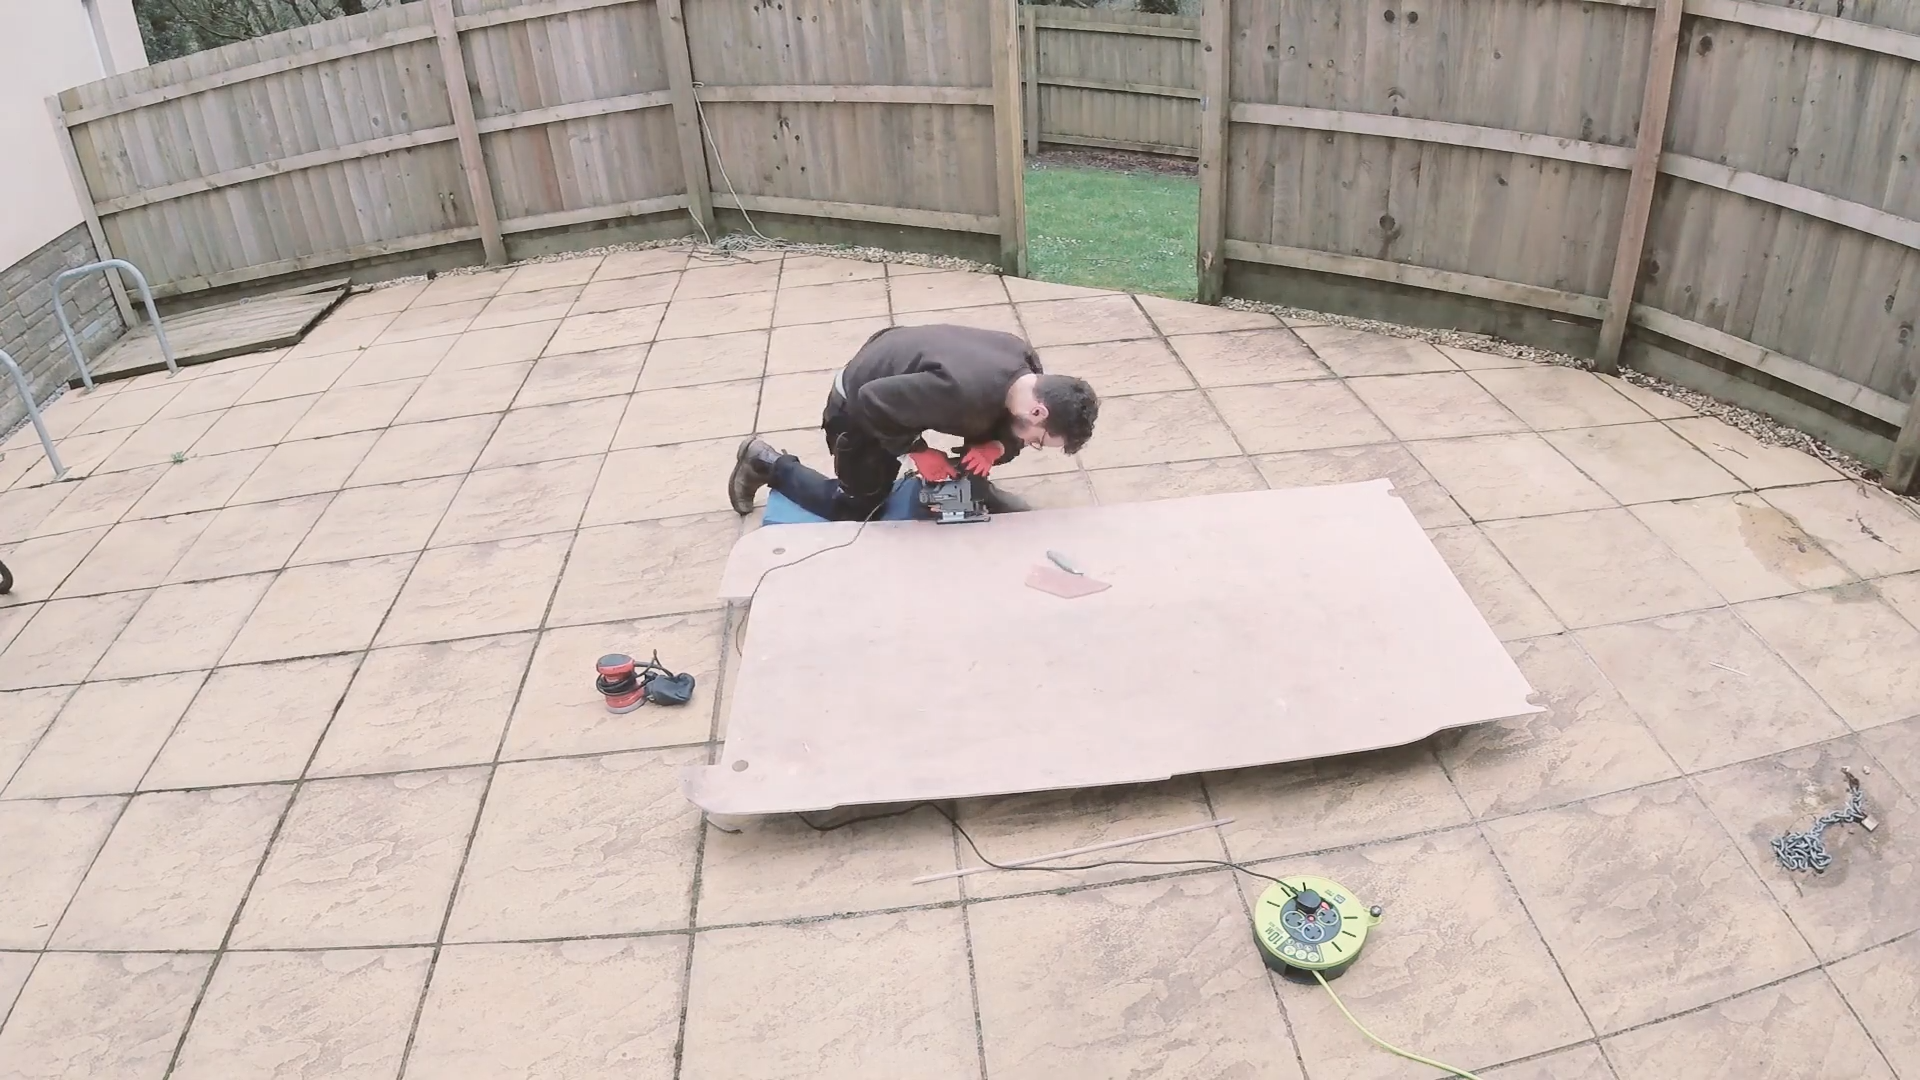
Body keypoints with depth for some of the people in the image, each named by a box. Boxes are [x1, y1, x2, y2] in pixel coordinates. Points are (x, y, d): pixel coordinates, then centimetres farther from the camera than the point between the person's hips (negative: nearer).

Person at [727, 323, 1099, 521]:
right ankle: (767, 462, 23)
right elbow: (872, 401, -36)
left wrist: (994, 447, -23)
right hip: (859, 407, -7)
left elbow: (1007, 427, -1)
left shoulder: (1027, 369, -18)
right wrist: (916, 451, -28)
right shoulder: (963, 389, -44)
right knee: (854, 510, 10)